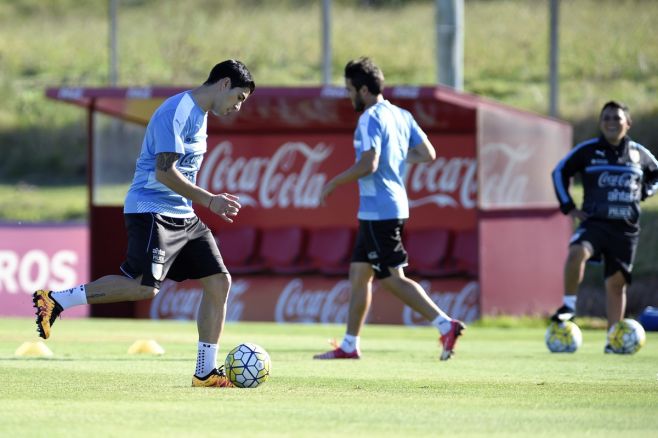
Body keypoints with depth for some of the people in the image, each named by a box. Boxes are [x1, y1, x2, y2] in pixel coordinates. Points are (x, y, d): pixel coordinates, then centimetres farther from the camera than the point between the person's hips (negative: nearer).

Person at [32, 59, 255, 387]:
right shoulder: (177, 111, -15)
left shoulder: (200, 114, 17)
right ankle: (54, 301, -11)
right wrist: (209, 201, -20)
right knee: (143, 286, -22)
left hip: (182, 217, 10)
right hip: (151, 210, -10)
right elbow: (164, 172, -21)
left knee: (219, 282, 2)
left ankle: (205, 372, 7)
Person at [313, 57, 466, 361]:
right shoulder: (402, 116, 11)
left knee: (392, 279, -7)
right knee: (358, 274, 15)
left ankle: (445, 325, -14)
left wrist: (333, 184, -13)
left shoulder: (370, 119, -15)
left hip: (379, 212, -10)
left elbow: (368, 165, -25)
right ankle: (349, 345, 19)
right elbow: (428, 154, 11)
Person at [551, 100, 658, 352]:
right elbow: (560, 172, 10)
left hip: (626, 229, 2)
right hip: (594, 222, -2)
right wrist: (569, 207, 3)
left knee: (616, 282, 3)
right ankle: (569, 306, -18)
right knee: (577, 251, -33)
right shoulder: (588, 151, 1)